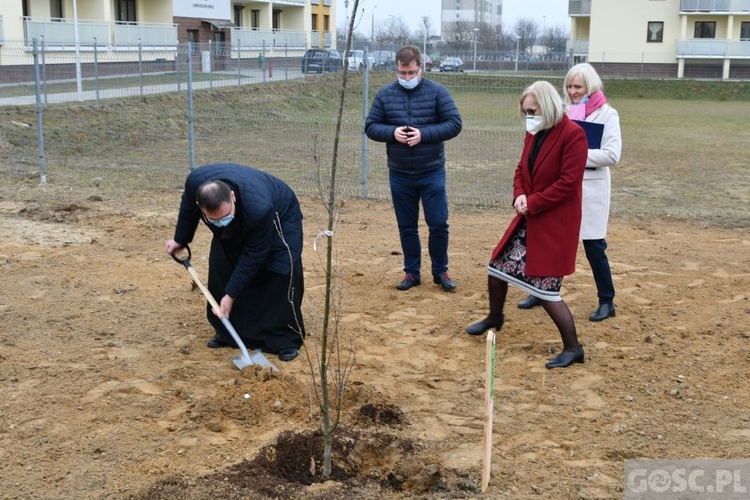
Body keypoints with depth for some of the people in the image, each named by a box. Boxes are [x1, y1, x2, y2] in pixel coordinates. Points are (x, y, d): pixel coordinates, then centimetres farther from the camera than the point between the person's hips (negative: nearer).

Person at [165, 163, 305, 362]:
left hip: (279, 216, -5)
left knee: (284, 272, -20)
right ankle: (228, 332, 12)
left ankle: (287, 339, -8)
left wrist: (231, 294, -28)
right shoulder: (195, 182, -35)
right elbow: (188, 209, -7)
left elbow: (253, 256, -33)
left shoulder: (259, 209, -48)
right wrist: (180, 240, 6)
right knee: (220, 267, -4)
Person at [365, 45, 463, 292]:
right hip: (399, 175, 2)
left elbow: (454, 123, -8)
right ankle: (412, 272, 24)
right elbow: (371, 126, 3)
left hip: (432, 173, -2)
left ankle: (440, 271, 19)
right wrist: (392, 132, -17)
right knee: (406, 227, 11)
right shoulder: (385, 94, 1)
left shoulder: (437, 92, -5)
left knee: (438, 224, 0)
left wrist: (424, 134, -21)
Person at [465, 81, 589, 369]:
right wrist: (520, 195, -6)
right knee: (497, 267, 15)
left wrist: (531, 203, -17)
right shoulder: (533, 132, 8)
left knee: (545, 289, -7)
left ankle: (573, 348, 8)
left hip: (555, 223, -8)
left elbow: (568, 183, -21)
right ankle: (495, 318, 41)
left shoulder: (573, 134, -17)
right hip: (529, 218, 8)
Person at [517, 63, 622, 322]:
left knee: (594, 246, 2)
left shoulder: (606, 114, -6)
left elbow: (612, 155, -15)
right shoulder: (564, 111, 7)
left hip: (591, 187, -4)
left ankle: (607, 301, 16)